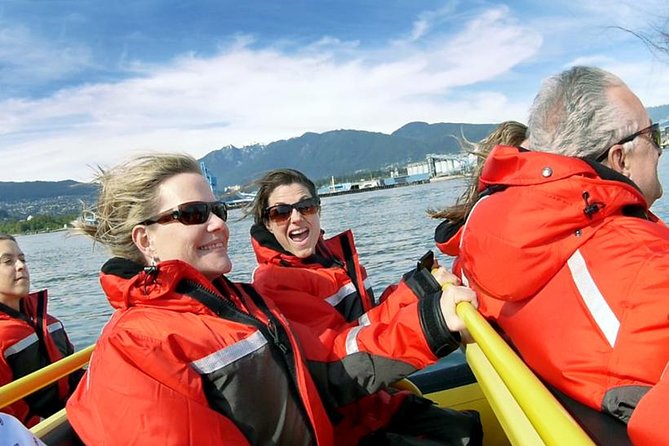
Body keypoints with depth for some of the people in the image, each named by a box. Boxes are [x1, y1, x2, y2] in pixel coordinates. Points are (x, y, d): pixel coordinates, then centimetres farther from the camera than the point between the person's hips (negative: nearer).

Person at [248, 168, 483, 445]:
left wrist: (419, 286, -12)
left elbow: (365, 322, 3)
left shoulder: (333, 253, 5)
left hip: (372, 402, 8)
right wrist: (429, 319, -46)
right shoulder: (273, 284, -19)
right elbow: (343, 347, -30)